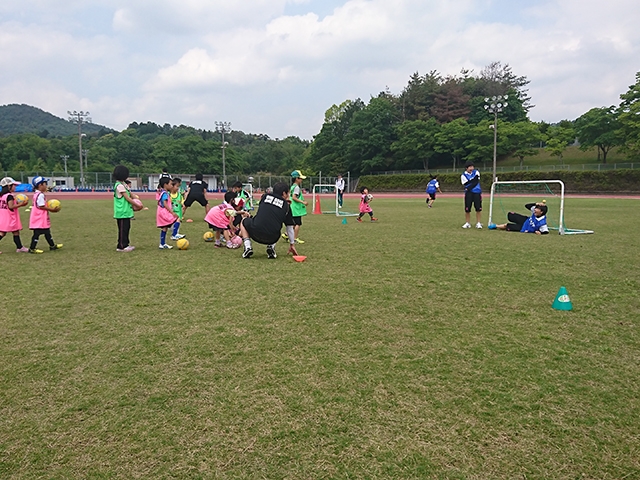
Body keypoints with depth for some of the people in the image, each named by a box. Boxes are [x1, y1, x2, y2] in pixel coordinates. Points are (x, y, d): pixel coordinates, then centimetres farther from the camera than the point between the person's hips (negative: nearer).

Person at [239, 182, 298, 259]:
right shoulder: (286, 206, 14)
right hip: (272, 238, 1)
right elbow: (289, 227, 19)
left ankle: (248, 247, 11)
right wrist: (292, 244, 29)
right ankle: (271, 247, 12)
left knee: (244, 222, 30)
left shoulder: (265, 196, 13)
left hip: (256, 233, -1)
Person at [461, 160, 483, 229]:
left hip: (477, 193, 1)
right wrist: (474, 179, -15)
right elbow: (466, 184, -11)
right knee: (467, 210, -2)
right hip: (468, 193, -1)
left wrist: (469, 188, -16)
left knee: (478, 209, -1)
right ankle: (467, 223, 11)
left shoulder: (476, 172, 5)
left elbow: (476, 182, -7)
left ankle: (478, 223, 8)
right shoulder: (463, 175, -1)